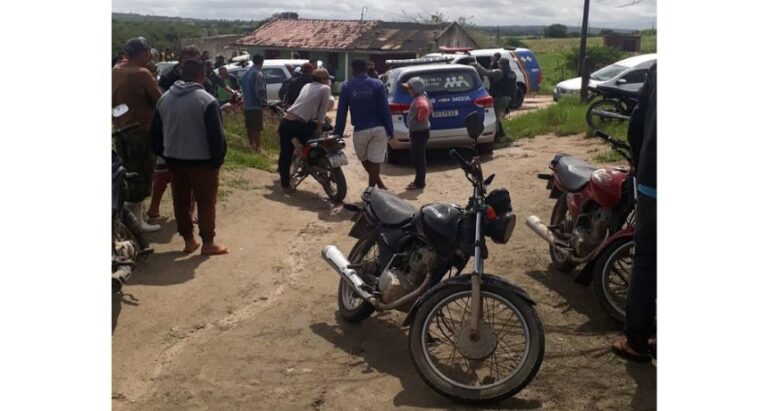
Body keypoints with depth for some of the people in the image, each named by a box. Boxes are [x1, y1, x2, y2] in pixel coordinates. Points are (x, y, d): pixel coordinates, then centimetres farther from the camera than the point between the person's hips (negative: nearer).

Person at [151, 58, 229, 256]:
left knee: (181, 200, 14)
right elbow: (216, 134, -16)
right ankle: (208, 243, 9)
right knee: (205, 202, 4)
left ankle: (188, 240, 21)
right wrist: (218, 158, -5)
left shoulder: (164, 98, 6)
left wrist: (163, 154, 21)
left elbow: (156, 131, 12)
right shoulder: (206, 100, -14)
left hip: (173, 158, 6)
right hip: (201, 160, -6)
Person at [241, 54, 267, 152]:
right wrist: (263, 101, -9)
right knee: (257, 128, -4)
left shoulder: (246, 73, 12)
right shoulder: (258, 74, -18)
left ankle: (252, 144, 27)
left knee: (249, 126, 16)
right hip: (256, 105, -9)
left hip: (247, 104, 9)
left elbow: (243, 87, 18)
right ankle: (258, 147, -1)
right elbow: (259, 90, -22)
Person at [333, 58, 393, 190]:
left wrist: (337, 133, 8)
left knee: (364, 160, 21)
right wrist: (390, 130, 3)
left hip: (360, 130, 0)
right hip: (379, 129, 0)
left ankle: (380, 185, 22)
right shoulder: (377, 84, 0)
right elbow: (385, 109, -3)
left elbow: (341, 113, 1)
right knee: (375, 162, 6)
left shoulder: (346, 86, 0)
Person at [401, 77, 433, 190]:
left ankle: (420, 182, 2)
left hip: (419, 132, -11)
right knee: (416, 157, 17)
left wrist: (419, 118, -27)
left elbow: (424, 107, -41)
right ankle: (419, 180, 25)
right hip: (418, 131, 11)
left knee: (418, 157, -4)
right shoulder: (419, 97, 13)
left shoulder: (420, 99, -19)